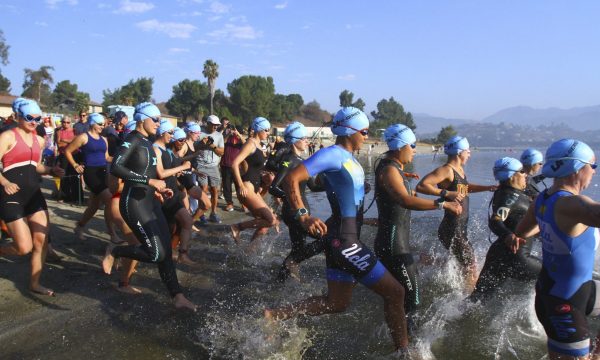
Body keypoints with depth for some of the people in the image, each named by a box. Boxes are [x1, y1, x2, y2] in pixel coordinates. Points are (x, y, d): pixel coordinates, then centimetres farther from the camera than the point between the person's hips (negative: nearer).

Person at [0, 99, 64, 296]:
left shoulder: (39, 140, 12)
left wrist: (51, 170, 4)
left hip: (34, 194, 6)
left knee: (41, 241, 2)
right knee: (24, 247, -8)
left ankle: (35, 283, 17)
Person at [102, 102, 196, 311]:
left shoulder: (146, 142, 14)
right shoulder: (131, 140, -12)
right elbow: (115, 168, -26)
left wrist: (158, 190, 15)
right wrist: (149, 180, -27)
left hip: (150, 202, 9)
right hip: (134, 203, -9)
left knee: (166, 249, 6)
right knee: (156, 253, -12)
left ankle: (177, 297, 13)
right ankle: (113, 252, 12)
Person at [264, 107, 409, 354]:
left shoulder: (350, 158, 14)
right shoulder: (333, 154, -14)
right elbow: (291, 179, -21)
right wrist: (303, 216, -31)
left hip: (347, 238, 10)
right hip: (343, 241, -10)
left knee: (337, 303, 18)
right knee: (394, 292, -2)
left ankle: (274, 316, 23)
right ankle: (402, 351, 16)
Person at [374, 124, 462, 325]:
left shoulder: (395, 168, 15)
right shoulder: (389, 170, -17)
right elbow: (406, 201, -34)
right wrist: (442, 204, -35)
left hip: (399, 242, 11)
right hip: (393, 244, -11)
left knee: (403, 296, 20)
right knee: (410, 301, -8)